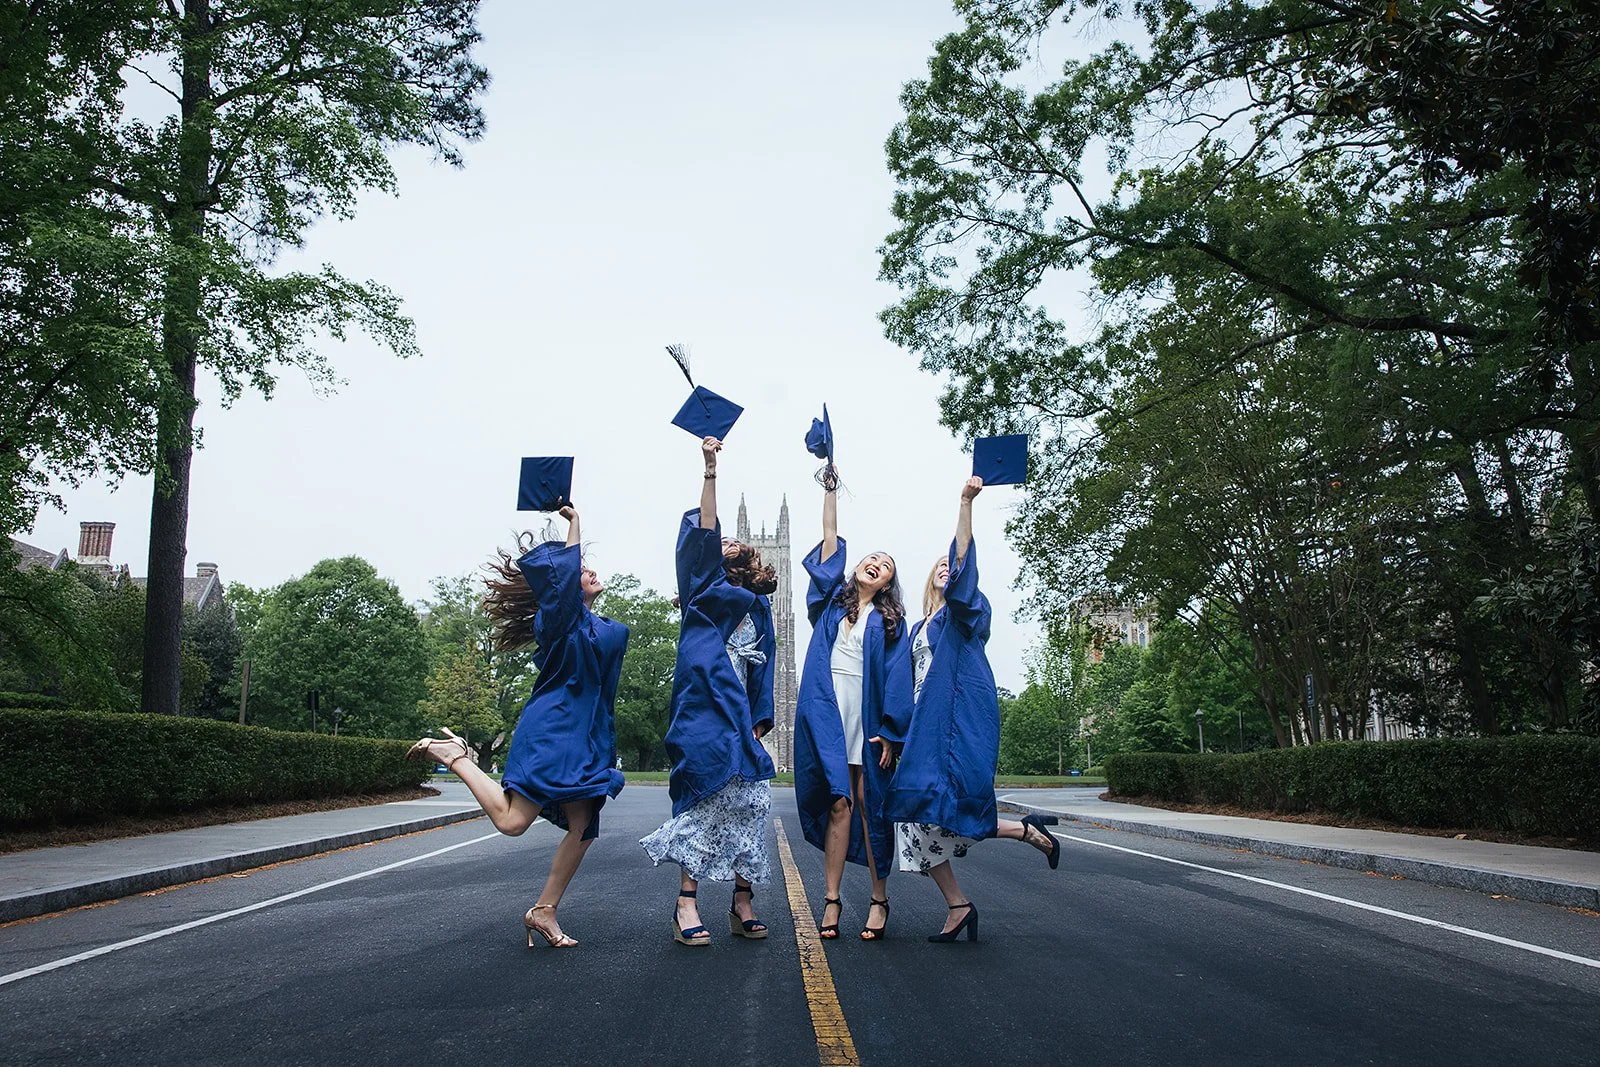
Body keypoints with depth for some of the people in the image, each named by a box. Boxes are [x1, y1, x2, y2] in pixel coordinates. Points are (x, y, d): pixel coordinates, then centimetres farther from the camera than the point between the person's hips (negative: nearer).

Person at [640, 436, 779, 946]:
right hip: (703, 709, -3)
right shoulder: (704, 586, 12)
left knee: (745, 804, -3)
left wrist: (758, 723, 5)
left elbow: (764, 669, 16)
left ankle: (743, 903, 2)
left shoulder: (758, 607, 20)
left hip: (739, 714, 4)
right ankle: (687, 903, -8)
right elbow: (703, 533, -3)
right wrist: (710, 471, -11)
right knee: (703, 800, -10)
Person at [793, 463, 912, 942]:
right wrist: (830, 488, 9)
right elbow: (830, 540, 12)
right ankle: (832, 899, 2)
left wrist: (889, 731, -8)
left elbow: (897, 678, 2)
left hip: (866, 719, -1)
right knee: (838, 804, -2)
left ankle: (879, 899, 8)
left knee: (868, 805, -1)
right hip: (827, 715, 1)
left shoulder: (889, 622, 10)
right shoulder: (832, 600, 16)